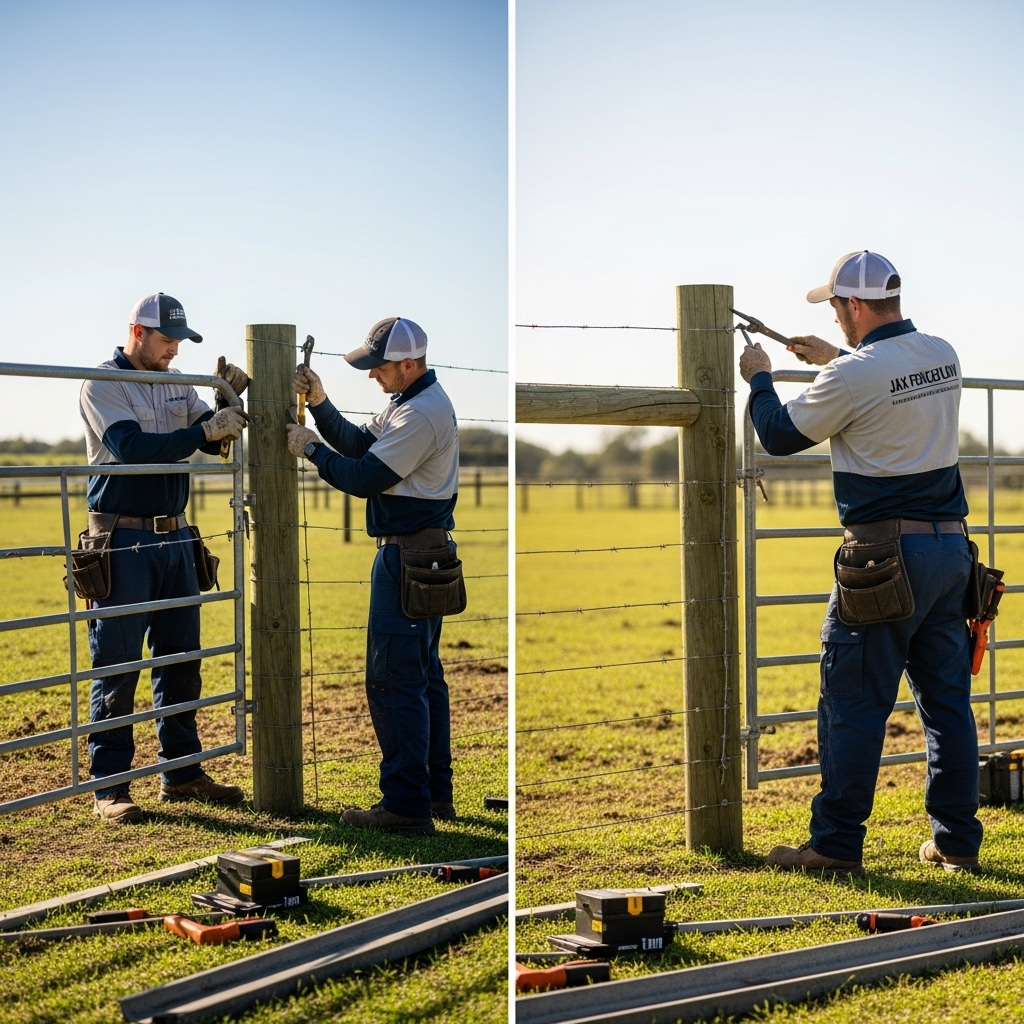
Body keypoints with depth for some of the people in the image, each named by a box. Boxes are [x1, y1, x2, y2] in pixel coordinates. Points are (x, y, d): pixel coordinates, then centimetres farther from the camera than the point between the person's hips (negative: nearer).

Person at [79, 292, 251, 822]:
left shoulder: (176, 385, 12)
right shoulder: (102, 386, -9)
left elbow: (215, 441, 11)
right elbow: (133, 448, -22)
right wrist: (205, 430, -24)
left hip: (175, 537, 7)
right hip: (123, 539, -7)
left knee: (181, 660, 12)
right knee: (116, 666, -4)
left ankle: (182, 772, 21)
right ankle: (109, 785, 0)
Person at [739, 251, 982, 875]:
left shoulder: (854, 375, -14)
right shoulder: (944, 356, 8)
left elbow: (781, 436, -1)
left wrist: (759, 378, 16)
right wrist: (837, 360, 35)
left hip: (885, 553, -7)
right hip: (951, 546, 7)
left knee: (853, 704, 0)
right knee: (947, 700, 11)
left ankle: (837, 845, 4)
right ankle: (957, 843, 15)